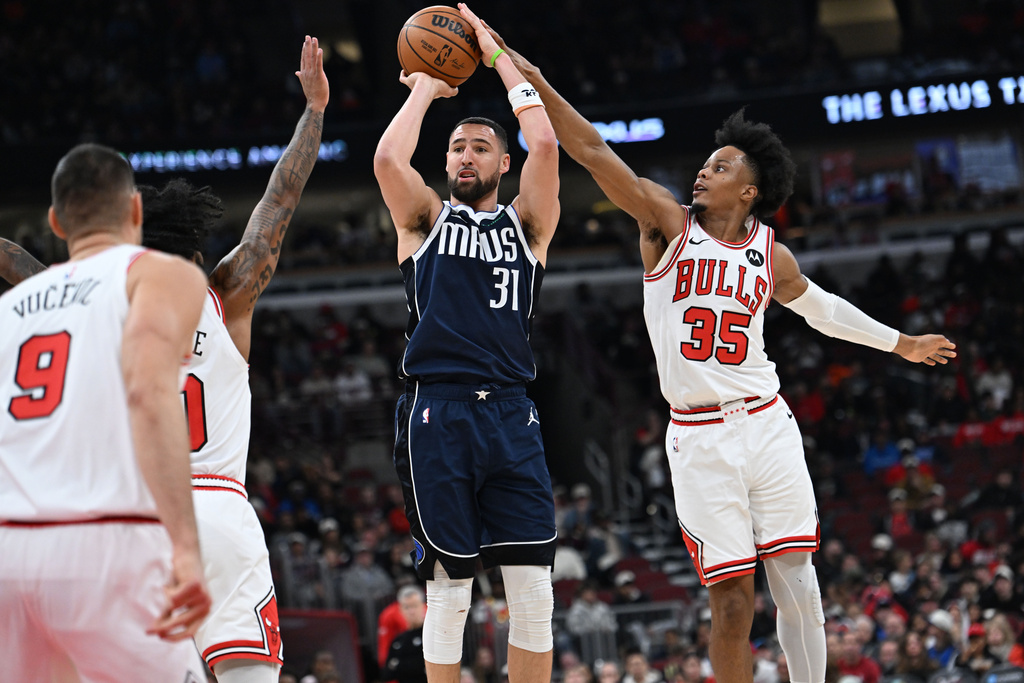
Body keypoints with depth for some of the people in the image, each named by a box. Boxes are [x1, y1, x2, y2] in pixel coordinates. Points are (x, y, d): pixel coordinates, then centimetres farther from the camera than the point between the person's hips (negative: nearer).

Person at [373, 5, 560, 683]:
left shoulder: (527, 222, 14)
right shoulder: (427, 217, 13)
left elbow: (546, 143, -1)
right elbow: (388, 159, -7)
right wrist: (425, 88, 7)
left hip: (510, 414, 1)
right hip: (437, 411, -1)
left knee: (533, 589, -4)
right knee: (449, 589, -1)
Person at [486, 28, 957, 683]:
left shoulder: (771, 255, 9)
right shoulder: (669, 223, 1)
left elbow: (819, 306, 29)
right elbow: (593, 152, -7)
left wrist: (899, 342, 36)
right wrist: (532, 79, -15)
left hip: (767, 425, 2)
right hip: (699, 438, -2)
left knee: (797, 582, -1)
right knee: (733, 600, -5)